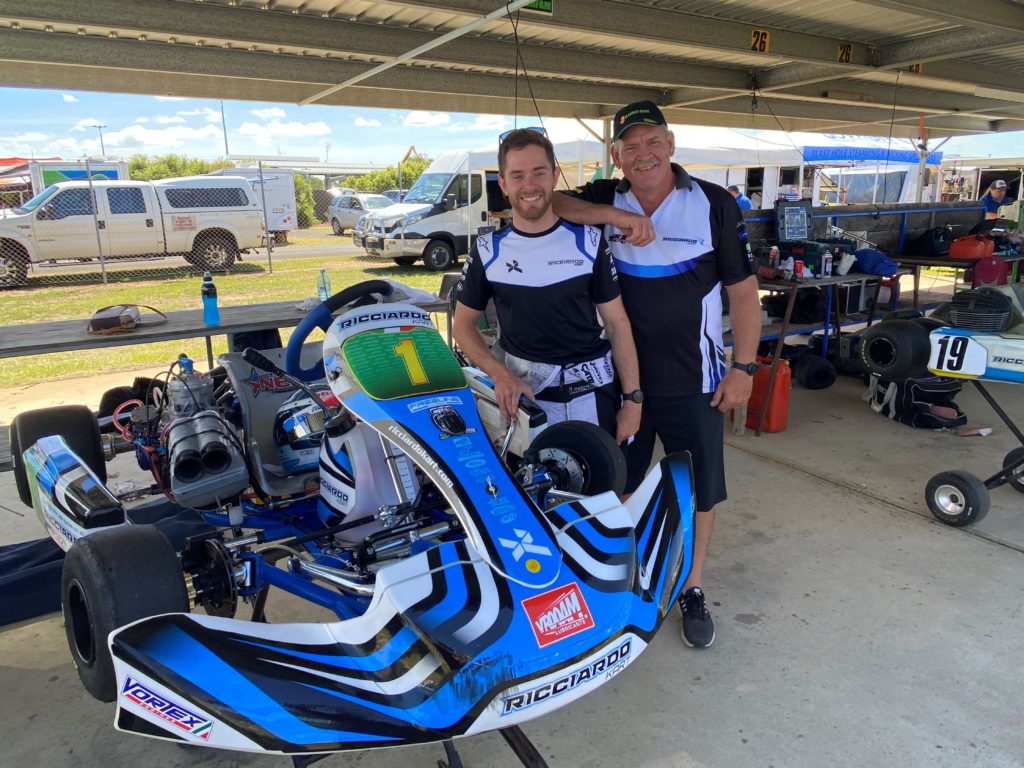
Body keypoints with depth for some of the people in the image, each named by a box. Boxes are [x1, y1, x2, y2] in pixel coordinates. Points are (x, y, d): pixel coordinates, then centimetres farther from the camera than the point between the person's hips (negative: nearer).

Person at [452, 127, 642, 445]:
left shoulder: (588, 241, -2)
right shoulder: (487, 251, -1)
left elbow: (617, 323, 0)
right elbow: (463, 325, 5)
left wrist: (632, 399, -3)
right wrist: (500, 375, -11)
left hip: (594, 394, 0)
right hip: (525, 395, 0)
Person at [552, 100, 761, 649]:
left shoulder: (715, 205, -5)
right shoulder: (603, 200, 1)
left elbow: (742, 289, -2)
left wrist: (744, 366, -7)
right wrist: (611, 215, -26)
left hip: (694, 381, -1)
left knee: (699, 489, 9)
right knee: (618, 485, 16)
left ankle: (692, 589, 30)